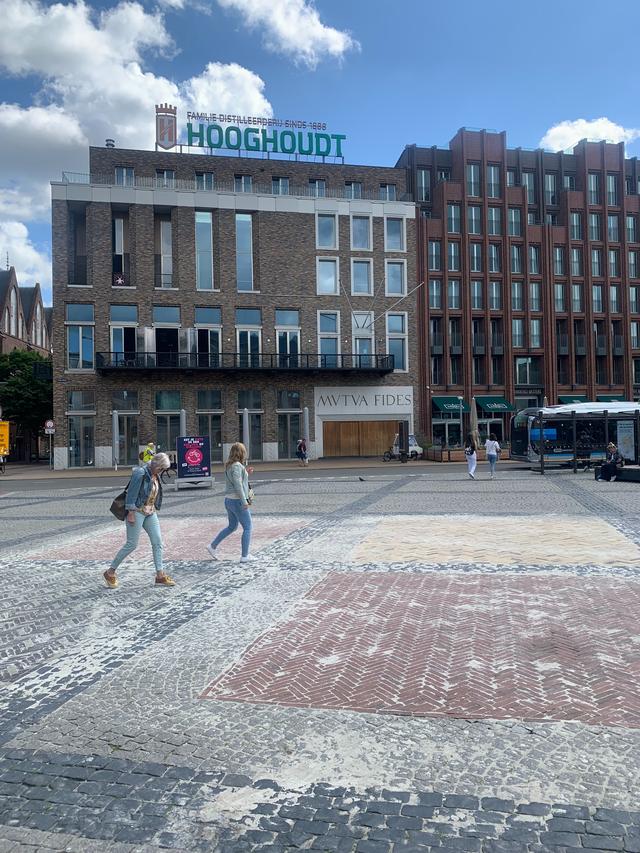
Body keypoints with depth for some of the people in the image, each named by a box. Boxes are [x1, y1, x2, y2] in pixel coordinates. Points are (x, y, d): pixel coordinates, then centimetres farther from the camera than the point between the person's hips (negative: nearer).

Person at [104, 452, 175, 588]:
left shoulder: (155, 475, 10)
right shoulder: (140, 473, -16)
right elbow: (132, 493, -19)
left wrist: (155, 509, 17)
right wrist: (131, 513, -21)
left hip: (150, 512, 8)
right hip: (137, 511, -8)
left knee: (157, 542, 2)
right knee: (132, 544, -4)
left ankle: (160, 575, 5)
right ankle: (110, 572, 11)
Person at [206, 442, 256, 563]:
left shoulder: (229, 465, 11)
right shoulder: (237, 466, -17)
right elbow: (238, 485, -22)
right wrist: (244, 502, -22)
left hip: (229, 500, 9)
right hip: (237, 500, -9)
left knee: (232, 526, 22)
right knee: (247, 527, 2)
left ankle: (212, 546, 24)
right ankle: (245, 556, 5)